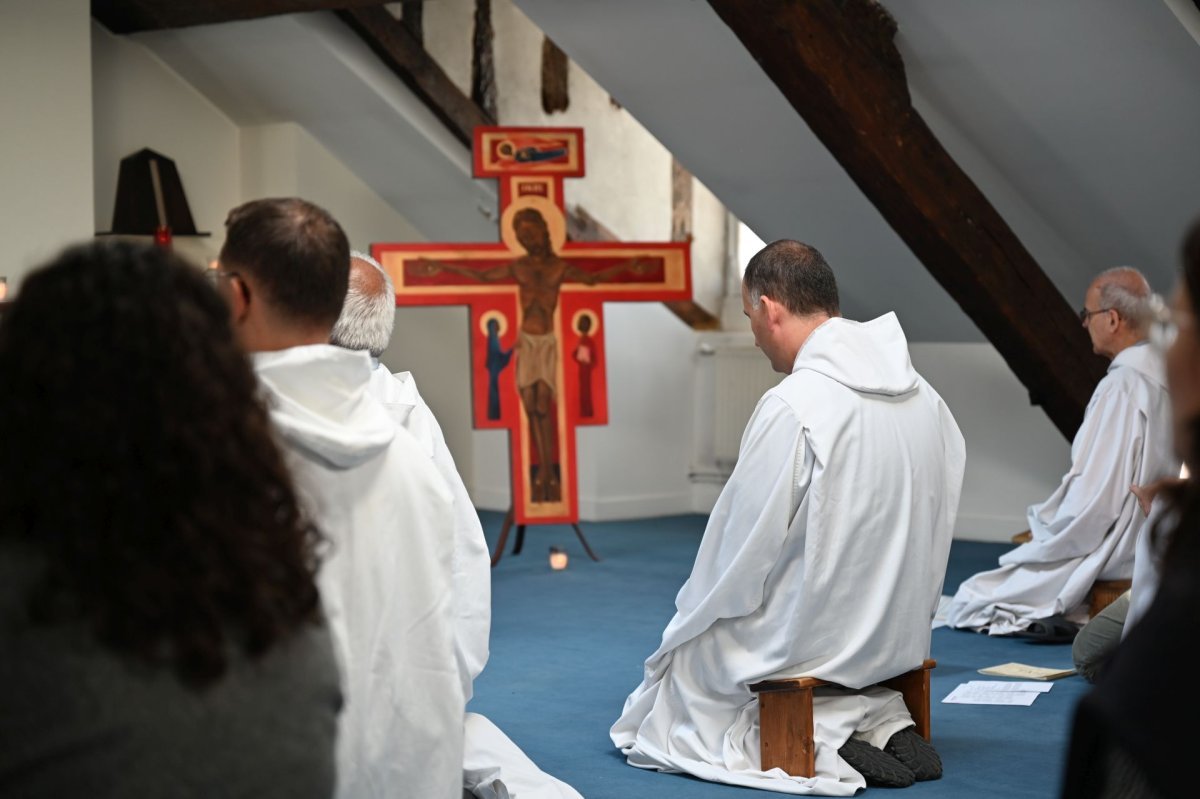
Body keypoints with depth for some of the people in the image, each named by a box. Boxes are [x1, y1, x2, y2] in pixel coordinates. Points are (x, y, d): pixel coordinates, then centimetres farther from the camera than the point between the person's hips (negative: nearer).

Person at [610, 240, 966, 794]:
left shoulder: (793, 406, -21)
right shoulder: (923, 396, 1)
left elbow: (746, 544, -15)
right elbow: (937, 521, 8)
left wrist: (698, 607, 4)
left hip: (818, 640, -7)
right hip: (902, 635, 7)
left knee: (688, 647, 16)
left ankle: (819, 741, -3)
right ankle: (881, 721, 9)